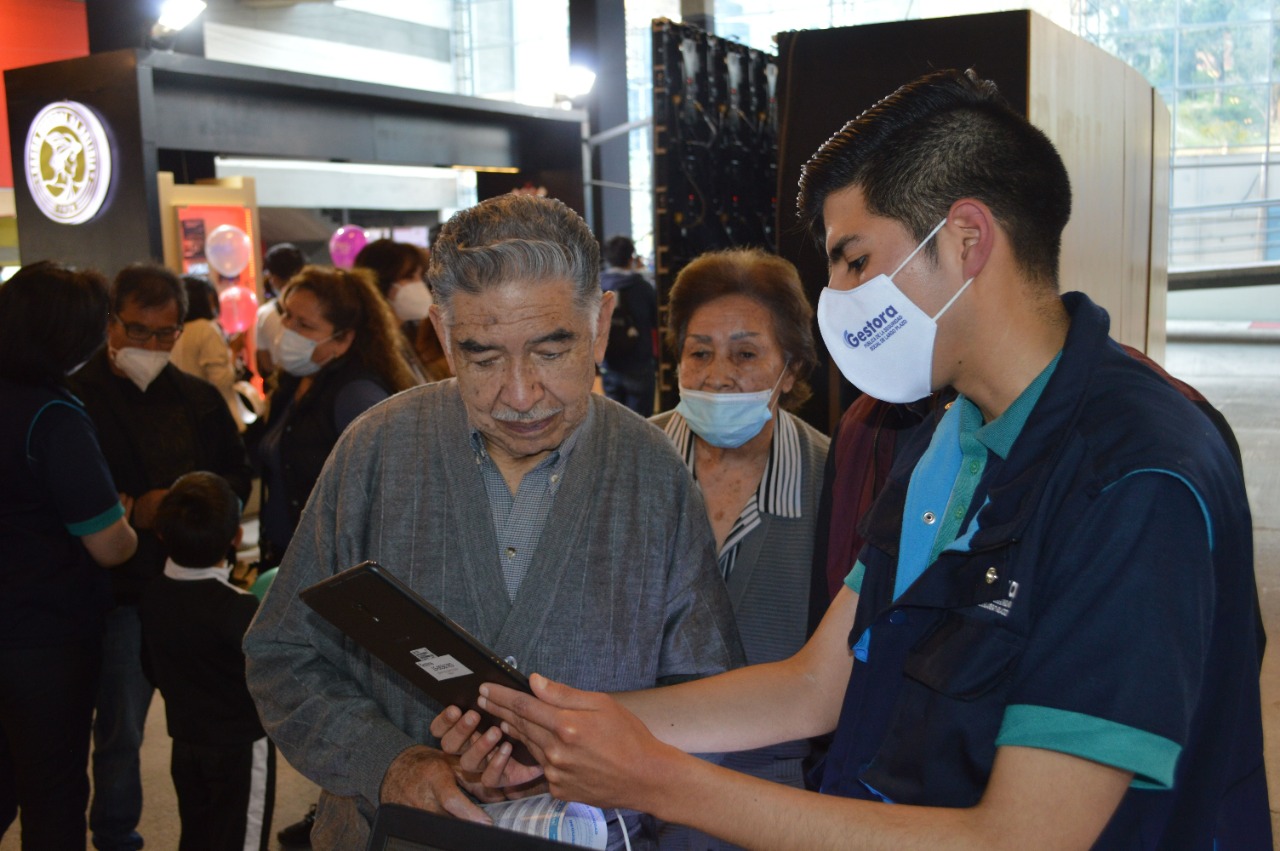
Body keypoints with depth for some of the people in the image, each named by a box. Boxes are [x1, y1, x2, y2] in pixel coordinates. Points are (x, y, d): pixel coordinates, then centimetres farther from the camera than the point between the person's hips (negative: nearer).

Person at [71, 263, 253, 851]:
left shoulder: (199, 398, 9)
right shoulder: (77, 398, -6)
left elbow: (237, 476, 12)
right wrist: (132, 511, -19)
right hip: (121, 589, -4)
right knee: (120, 731, 9)